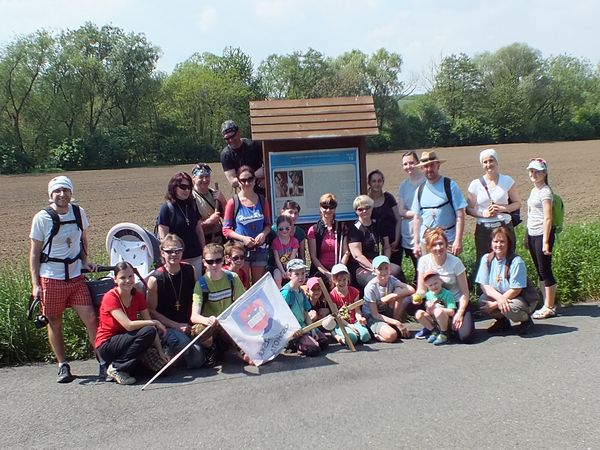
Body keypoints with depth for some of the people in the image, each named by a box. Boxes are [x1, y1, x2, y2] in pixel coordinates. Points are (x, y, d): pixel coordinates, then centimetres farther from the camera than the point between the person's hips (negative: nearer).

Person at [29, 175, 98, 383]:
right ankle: (63, 366, 18)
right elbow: (35, 253, -2)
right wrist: (35, 284, -5)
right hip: (51, 278, -2)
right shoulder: (41, 218, -6)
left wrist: (85, 262, 6)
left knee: (90, 318, -6)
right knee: (55, 323, 6)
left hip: (76, 276, 2)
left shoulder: (78, 212, 2)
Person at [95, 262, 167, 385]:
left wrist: (161, 352, -9)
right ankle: (116, 368, -17)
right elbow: (128, 325, -28)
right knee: (147, 331, -27)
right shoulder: (110, 297, -17)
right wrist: (155, 322, -20)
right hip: (106, 345, -6)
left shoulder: (138, 296, 1)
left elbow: (149, 323, -2)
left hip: (126, 340, 6)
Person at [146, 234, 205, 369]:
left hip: (187, 325, 5)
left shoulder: (190, 271, 1)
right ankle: (166, 352, 0)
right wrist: (176, 326, -14)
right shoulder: (155, 279, -11)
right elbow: (151, 311, -9)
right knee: (183, 342, -34)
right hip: (165, 327, -4)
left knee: (197, 361, -12)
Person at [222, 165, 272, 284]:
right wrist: (243, 238, -17)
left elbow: (268, 224, 11)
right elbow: (226, 230, -4)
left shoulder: (261, 201, 5)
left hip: (260, 249, 3)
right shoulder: (233, 203, -5)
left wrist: (263, 234, -10)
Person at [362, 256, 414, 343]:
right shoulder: (370, 288, -21)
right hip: (372, 317, -5)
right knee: (391, 335, -34)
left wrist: (391, 296, -29)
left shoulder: (391, 279, -7)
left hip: (387, 314, 5)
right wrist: (396, 323, -26)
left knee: (399, 290, -18)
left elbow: (411, 290, -21)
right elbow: (375, 314, -20)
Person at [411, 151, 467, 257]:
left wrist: (458, 240, -14)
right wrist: (416, 243, 8)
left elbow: (460, 215, -7)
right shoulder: (420, 190, 9)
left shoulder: (450, 185, -3)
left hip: (448, 241, -3)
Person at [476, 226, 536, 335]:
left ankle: (526, 320, 2)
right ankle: (502, 321, 8)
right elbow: (484, 285, -8)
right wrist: (499, 297, -28)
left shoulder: (516, 262, -20)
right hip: (499, 296, 5)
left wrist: (495, 304, -23)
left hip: (523, 299, -5)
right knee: (482, 301, -22)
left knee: (509, 308, -35)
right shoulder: (486, 259, -6)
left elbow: (515, 290, -20)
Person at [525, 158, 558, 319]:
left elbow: (547, 218, -16)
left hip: (542, 234, -9)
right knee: (539, 271, 12)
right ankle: (547, 304, 20)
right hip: (532, 234, 9)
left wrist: (545, 241, -19)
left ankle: (549, 308, 5)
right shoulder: (534, 191, 14)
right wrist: (527, 236, 18)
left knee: (545, 270, -3)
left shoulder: (545, 191, -12)